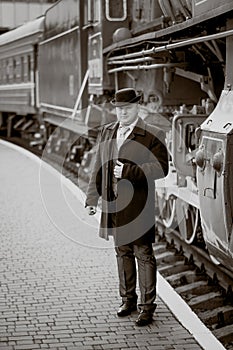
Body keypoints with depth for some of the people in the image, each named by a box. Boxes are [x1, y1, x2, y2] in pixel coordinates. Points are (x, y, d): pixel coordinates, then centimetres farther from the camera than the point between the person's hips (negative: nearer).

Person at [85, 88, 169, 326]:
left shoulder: (152, 135, -8)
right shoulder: (107, 132, 10)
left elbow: (161, 168, -16)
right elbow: (98, 168, 14)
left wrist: (129, 171, -24)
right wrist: (92, 198, 11)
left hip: (138, 206, -5)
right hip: (114, 205, 6)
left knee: (144, 255, 2)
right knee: (123, 253, 16)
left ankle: (147, 307, 11)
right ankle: (128, 300, 29)